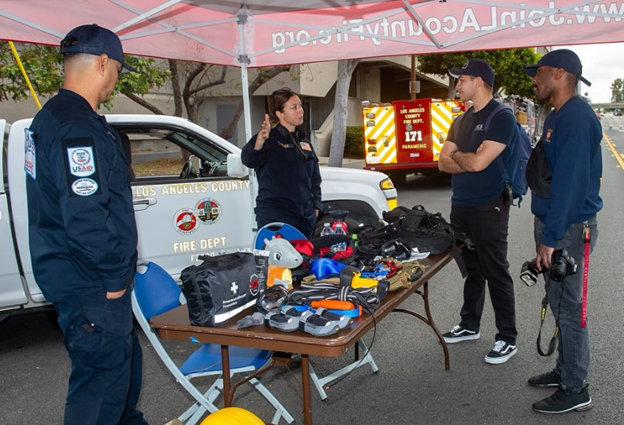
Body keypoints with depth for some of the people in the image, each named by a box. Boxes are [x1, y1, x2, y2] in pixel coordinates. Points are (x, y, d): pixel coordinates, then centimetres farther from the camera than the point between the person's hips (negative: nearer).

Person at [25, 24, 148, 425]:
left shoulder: (52, 117, 13)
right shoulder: (79, 128, -22)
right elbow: (85, 215, -29)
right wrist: (114, 275, -16)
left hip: (81, 280, 11)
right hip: (93, 287, -11)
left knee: (124, 362, 26)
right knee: (101, 381, 2)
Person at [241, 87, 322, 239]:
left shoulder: (304, 142, 16)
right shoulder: (270, 139, -6)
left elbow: (315, 179, 24)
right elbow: (249, 160, -27)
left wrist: (316, 205, 14)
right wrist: (261, 138, -45)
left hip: (305, 217, 7)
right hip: (275, 219, -7)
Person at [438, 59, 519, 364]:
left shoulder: (501, 118, -11)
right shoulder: (462, 120, 14)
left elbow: (478, 162, -21)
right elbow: (443, 163, 7)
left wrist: (456, 155, -2)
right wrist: (469, 159, -10)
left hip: (488, 208, -7)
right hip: (460, 206, 8)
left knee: (496, 273, -1)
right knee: (471, 269, 17)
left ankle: (507, 339, 10)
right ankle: (470, 325, 30)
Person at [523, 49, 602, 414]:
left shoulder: (576, 118, -18)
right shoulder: (560, 116, 13)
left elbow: (569, 184, -24)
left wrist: (550, 238, -24)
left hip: (568, 229, -10)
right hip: (554, 223, 10)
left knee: (568, 308, -1)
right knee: (559, 304, 18)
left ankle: (575, 390, 11)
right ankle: (565, 371, 31)